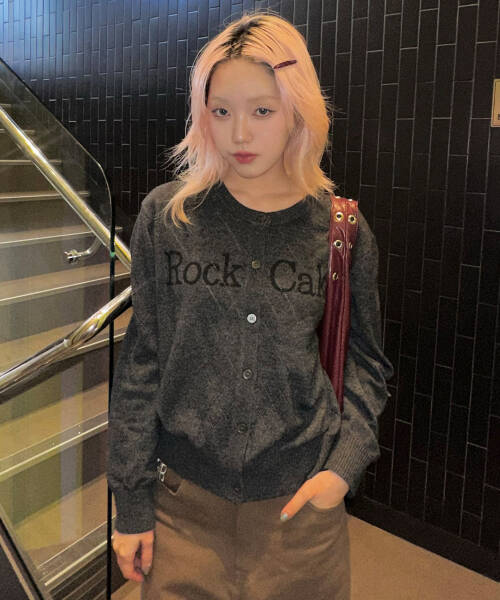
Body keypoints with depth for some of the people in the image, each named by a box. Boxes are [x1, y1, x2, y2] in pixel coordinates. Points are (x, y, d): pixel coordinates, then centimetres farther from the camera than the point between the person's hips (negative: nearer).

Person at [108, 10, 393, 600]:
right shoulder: (166, 215, -7)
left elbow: (364, 362, 4)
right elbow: (139, 361, -3)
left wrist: (345, 464, -9)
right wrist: (131, 503, -1)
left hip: (301, 502, 1)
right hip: (182, 500, 0)